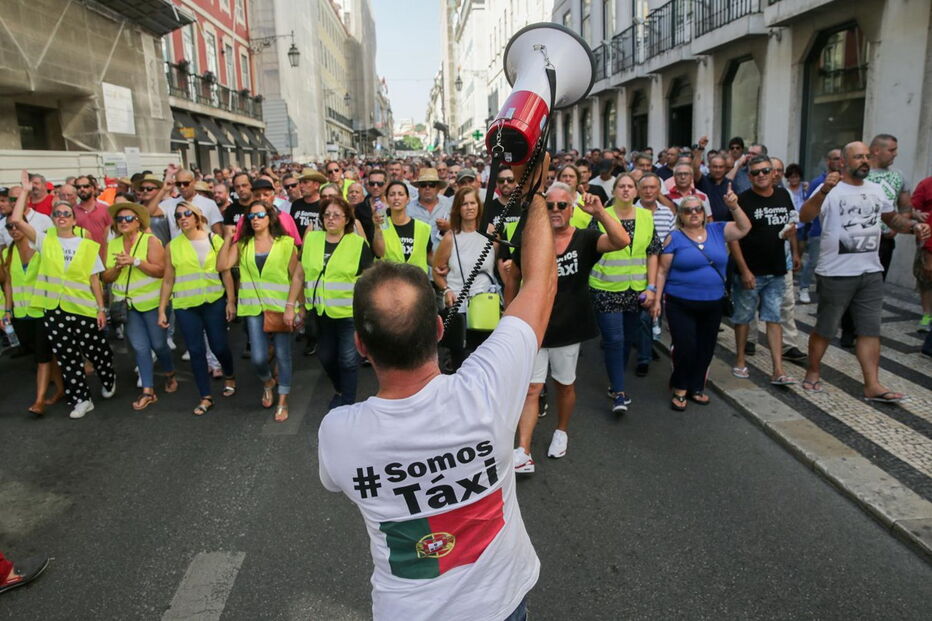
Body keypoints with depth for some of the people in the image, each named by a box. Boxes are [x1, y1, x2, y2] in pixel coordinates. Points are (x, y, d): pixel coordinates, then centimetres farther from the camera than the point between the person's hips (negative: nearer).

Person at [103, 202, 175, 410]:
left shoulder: (150, 240, -8)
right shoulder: (112, 245, 6)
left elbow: (160, 270, -17)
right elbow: (107, 277, 6)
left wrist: (135, 261, -24)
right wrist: (118, 267, -13)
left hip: (151, 302, -4)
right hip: (127, 305, 4)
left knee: (158, 344, 5)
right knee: (140, 347, 3)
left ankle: (170, 375, 33)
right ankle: (148, 391, 10)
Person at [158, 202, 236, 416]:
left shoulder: (213, 239, 1)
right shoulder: (172, 246, 4)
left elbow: (225, 272, 0)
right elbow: (168, 280, 6)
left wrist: (231, 301, -4)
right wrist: (162, 309, 4)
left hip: (214, 302, -1)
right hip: (185, 306, 1)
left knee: (219, 346, 3)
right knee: (196, 350, 3)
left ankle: (229, 376, 35)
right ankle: (206, 397, 14)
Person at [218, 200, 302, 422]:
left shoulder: (285, 243, -1)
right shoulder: (242, 244, 9)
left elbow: (296, 276, -5)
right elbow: (222, 265, -6)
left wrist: (290, 306, -13)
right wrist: (228, 238, -6)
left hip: (281, 307, -2)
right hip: (254, 308, 2)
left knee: (282, 355, 2)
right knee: (258, 357, -2)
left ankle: (282, 402, 19)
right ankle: (267, 383, 33)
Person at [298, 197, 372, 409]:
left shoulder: (358, 243, -8)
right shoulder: (311, 239, 2)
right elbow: (300, 274, 7)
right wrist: (290, 304, 5)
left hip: (350, 312, -4)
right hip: (321, 311, 4)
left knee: (348, 359, 4)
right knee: (325, 356, 19)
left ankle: (347, 403, 22)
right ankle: (339, 389, 45)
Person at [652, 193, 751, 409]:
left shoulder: (717, 230, 6)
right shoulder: (674, 238, -5)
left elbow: (744, 228, 4)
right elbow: (662, 271, -4)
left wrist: (734, 207, -10)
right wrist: (657, 299, -8)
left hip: (712, 304, 4)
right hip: (681, 304, -4)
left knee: (705, 349, 12)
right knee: (685, 347, -7)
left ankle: (696, 387, 29)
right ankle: (680, 389, 15)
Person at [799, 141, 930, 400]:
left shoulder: (876, 190, 12)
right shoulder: (830, 190, -9)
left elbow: (892, 218, 25)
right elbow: (804, 217, -25)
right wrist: (824, 191, -40)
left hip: (871, 272, 6)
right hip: (836, 273, -6)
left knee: (870, 330, 6)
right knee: (825, 329, 6)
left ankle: (872, 385, 10)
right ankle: (813, 372, 23)